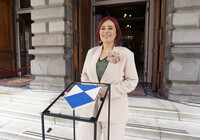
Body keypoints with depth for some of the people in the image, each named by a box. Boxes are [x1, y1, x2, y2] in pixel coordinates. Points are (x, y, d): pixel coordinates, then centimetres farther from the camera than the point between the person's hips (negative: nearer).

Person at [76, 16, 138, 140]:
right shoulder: (92, 52, 7)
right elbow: (84, 74, 13)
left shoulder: (126, 54, -7)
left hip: (114, 110, -3)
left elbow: (132, 81, -6)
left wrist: (109, 90, -16)